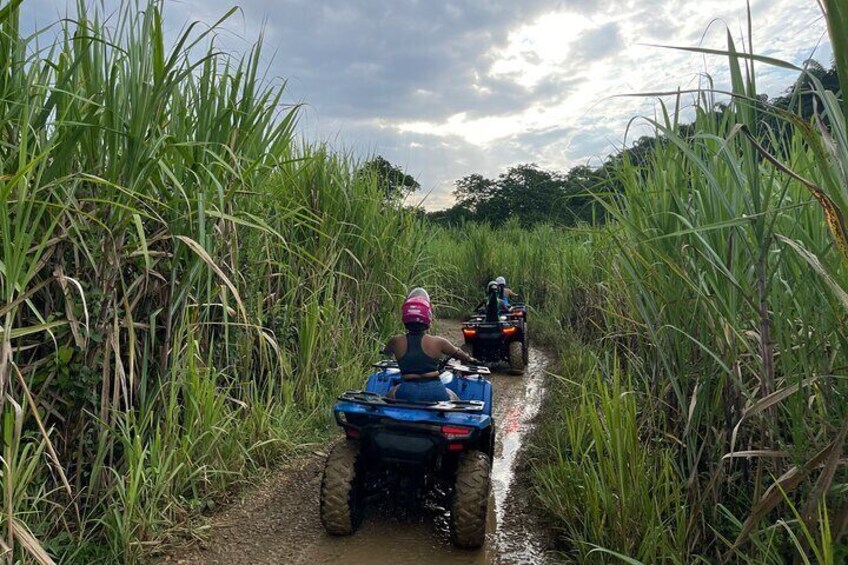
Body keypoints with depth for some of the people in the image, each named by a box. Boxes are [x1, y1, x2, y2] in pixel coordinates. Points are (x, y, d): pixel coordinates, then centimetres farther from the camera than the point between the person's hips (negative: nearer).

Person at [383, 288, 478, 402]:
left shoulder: (396, 342, -3)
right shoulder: (438, 342, -5)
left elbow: (385, 352, 22)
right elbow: (458, 353, 14)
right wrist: (472, 360, 36)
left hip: (407, 393, 1)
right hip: (435, 391, 0)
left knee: (391, 393, 31)